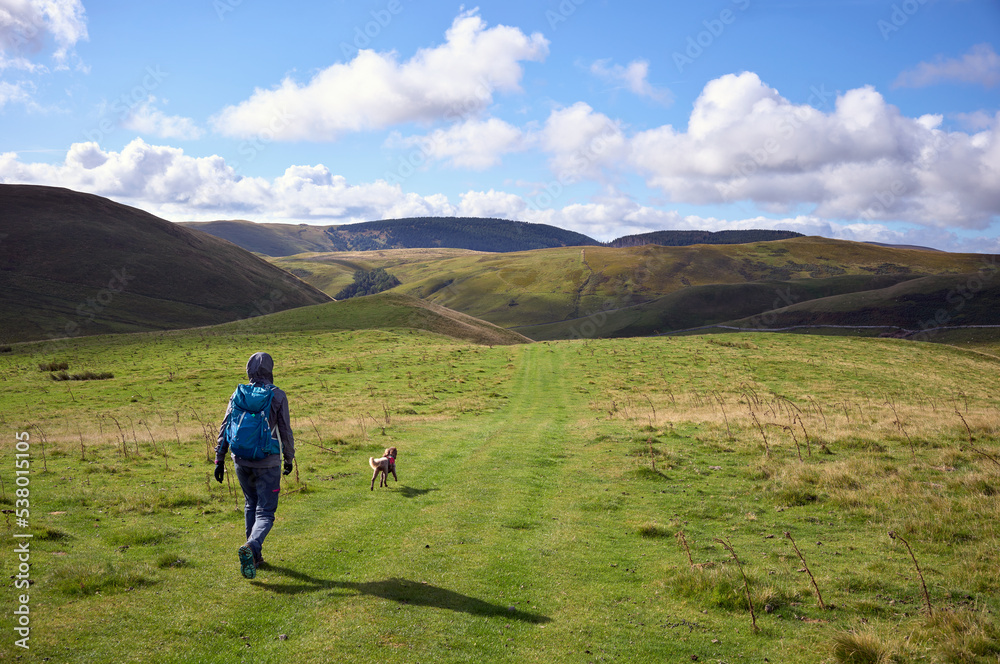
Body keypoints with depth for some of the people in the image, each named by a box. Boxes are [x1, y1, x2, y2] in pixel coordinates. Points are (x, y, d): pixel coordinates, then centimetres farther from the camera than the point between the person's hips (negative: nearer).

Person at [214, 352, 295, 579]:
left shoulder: (239, 394, 2)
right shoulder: (278, 396, -6)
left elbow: (225, 428, 0)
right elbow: (285, 431, -4)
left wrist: (219, 459, 5)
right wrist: (289, 458, 9)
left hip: (242, 461, 4)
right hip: (267, 462, -4)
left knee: (251, 506, 23)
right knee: (265, 513, 1)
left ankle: (255, 555, 26)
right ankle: (251, 547, -26)